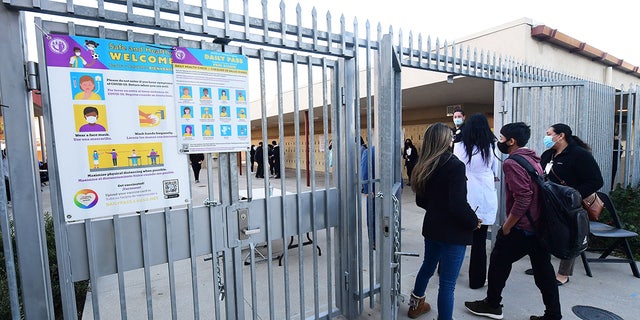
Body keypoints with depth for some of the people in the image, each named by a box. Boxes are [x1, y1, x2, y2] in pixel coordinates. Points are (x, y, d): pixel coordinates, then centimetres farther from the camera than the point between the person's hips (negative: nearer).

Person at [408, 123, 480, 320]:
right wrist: (474, 222, -6)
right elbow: (459, 205, -23)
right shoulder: (455, 165, -18)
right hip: (453, 231, -8)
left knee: (428, 266, 27)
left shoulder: (424, 166, 2)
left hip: (432, 226, 8)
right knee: (447, 283, 3)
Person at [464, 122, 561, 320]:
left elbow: (523, 197, -25)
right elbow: (535, 192, 16)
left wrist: (507, 225, -16)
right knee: (543, 269, 15)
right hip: (541, 225, 8)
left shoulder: (512, 163, -18)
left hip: (522, 227, -8)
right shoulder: (533, 159, 12)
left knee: (499, 261, 8)